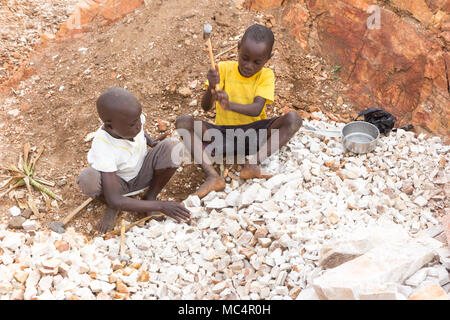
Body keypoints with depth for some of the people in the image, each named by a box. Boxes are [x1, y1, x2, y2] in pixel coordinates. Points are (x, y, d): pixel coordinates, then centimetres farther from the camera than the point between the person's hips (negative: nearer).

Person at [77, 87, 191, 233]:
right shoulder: (103, 148, -35)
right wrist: (161, 206, -40)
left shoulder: (134, 118, -21)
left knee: (172, 146, -25)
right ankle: (111, 208, -3)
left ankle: (150, 197, -6)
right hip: (118, 182, -4)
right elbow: (115, 200, -37)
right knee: (87, 179, -38)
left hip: (143, 175, 4)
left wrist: (152, 143, -12)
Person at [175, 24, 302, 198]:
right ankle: (212, 176, -37)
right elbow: (205, 107, -11)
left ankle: (253, 162, -34)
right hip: (222, 133, 1)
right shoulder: (224, 69, -3)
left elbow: (256, 109, -21)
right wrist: (211, 86, -33)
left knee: (293, 119, -23)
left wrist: (230, 105, -42)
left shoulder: (266, 76, -4)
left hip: (254, 133, -1)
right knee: (183, 121, -22)